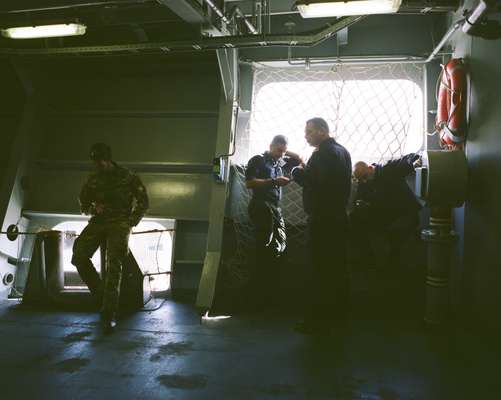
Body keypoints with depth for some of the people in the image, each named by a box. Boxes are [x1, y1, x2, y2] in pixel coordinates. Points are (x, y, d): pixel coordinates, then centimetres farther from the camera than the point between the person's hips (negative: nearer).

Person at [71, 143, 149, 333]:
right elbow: (83, 204, 20)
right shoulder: (93, 179, 13)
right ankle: (100, 293, -1)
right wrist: (94, 208, -3)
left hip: (119, 222, -4)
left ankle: (109, 315, -15)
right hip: (98, 221, 4)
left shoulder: (127, 177, 2)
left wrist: (131, 222, -5)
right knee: (79, 256, -19)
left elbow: (143, 201, 5)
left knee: (114, 265, -17)